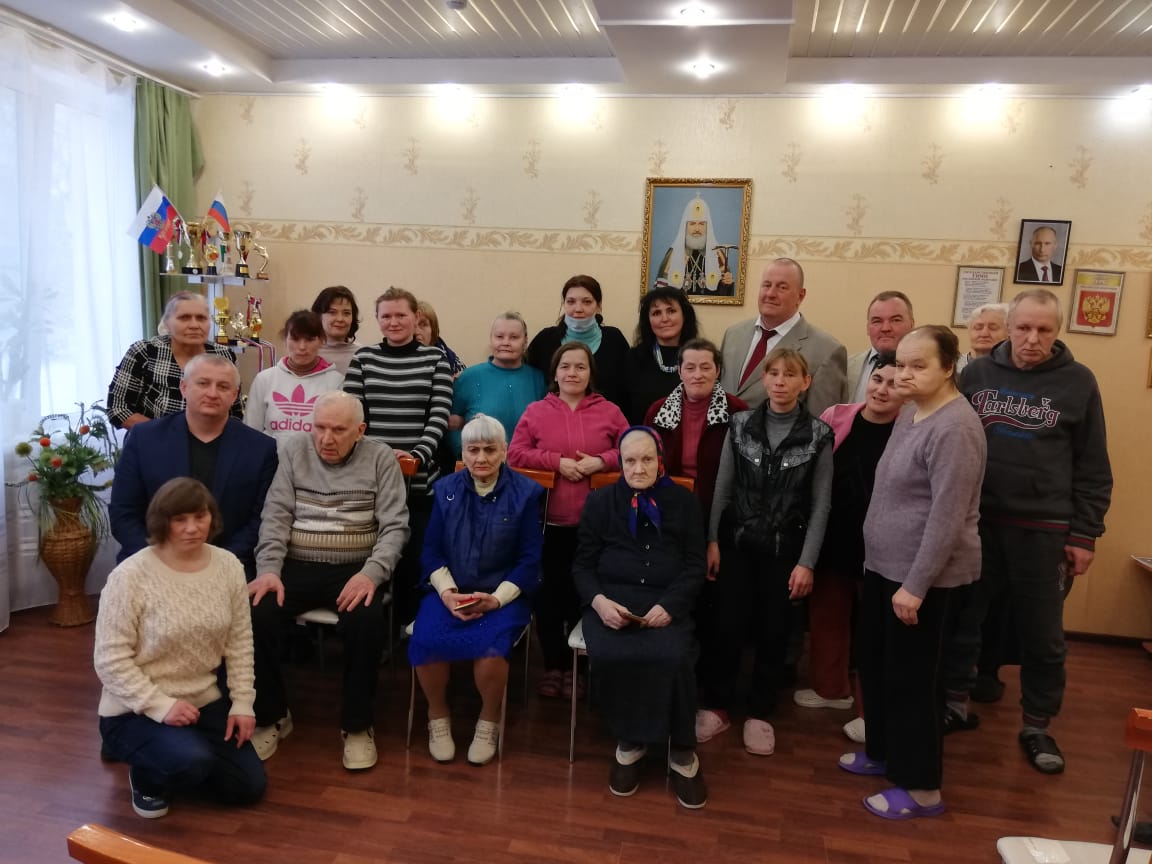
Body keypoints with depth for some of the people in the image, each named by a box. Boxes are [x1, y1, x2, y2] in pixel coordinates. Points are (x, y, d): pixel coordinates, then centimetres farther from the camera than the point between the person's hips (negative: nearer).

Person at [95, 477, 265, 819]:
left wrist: (242, 703, -2)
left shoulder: (229, 566, -6)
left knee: (249, 786, 1)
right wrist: (160, 706, -22)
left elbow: (239, 642, 1)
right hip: (135, 711, -5)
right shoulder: (130, 576, -20)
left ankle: (187, 755, 27)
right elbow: (110, 659, -18)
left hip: (205, 702, 5)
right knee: (192, 762, -31)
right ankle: (147, 775, 5)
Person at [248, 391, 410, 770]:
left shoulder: (380, 458, 2)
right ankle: (272, 716, 1)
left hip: (355, 569, -2)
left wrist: (371, 573, -21)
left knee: (366, 620, -32)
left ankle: (357, 725, -9)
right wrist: (269, 569, -15)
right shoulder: (293, 450, 7)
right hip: (296, 565, 2)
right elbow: (276, 516, 1)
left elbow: (395, 526, -4)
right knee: (257, 613, -25)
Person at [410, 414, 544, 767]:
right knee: (425, 640, -27)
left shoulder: (525, 493, 0)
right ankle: (437, 715, 4)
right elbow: (431, 551, 6)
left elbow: (530, 559, -3)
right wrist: (447, 591, -11)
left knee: (490, 647, -32)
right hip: (449, 591, 3)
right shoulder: (445, 489, 9)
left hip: (504, 595, -2)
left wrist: (497, 598, -16)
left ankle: (489, 721, 0)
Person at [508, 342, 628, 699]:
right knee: (549, 592, 2)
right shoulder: (535, 411, 5)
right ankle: (553, 665, 18)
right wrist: (558, 461, -13)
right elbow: (515, 454, -2)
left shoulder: (609, 412, 6)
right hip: (548, 520, 0)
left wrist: (600, 461, -13)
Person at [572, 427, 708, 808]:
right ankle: (629, 741, -5)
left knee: (673, 659, -31)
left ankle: (682, 751, -6)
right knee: (609, 657, -31)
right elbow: (582, 564, 9)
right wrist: (599, 601, -12)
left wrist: (669, 605, -11)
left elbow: (695, 566, 7)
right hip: (610, 602, 1)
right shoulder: (600, 501, 13)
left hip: (665, 604, 0)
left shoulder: (684, 502, 12)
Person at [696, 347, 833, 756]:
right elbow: (723, 488, 3)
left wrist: (807, 561, -7)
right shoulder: (741, 424, 0)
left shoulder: (818, 435, -5)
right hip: (738, 542, 1)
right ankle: (716, 706, 22)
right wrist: (712, 540, -1)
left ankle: (759, 713, 25)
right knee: (728, 626, 5)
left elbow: (820, 504, -4)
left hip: (785, 548, -1)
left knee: (773, 632, 8)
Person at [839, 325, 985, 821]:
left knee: (911, 677, 3)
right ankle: (883, 753, 38)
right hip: (885, 566, 9)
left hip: (924, 577, -9)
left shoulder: (954, 428, -21)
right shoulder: (910, 413, 9)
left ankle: (922, 789, 20)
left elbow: (947, 516, -24)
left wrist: (916, 585, -22)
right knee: (876, 666, 19)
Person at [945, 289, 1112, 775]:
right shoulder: (977, 373, 3)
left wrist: (1084, 535, -3)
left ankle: (1037, 727, 27)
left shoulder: (1078, 382, -1)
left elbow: (1093, 469, 0)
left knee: (1042, 635, 9)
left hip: (1044, 529, -1)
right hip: (974, 521, 2)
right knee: (961, 619, 11)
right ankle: (955, 703, 29)